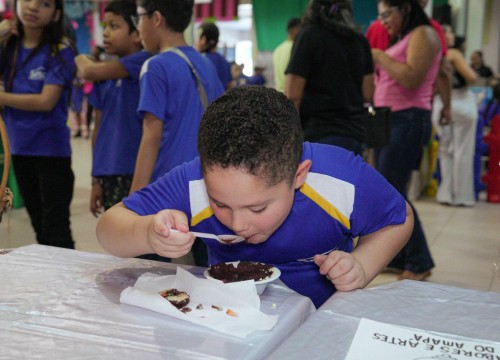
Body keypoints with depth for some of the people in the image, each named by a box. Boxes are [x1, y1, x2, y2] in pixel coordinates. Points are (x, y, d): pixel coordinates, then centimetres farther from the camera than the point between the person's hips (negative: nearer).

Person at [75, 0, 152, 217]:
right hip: (108, 172, 7)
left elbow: (90, 71, -21)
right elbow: (99, 128, 14)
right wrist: (96, 180, 13)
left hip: (134, 172, -7)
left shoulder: (144, 61, -9)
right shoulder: (106, 74, 12)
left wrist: (82, 60, 3)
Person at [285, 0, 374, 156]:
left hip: (320, 136, -6)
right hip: (355, 133, 6)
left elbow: (293, 95, -11)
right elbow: (367, 94, 10)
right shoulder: (360, 41, 9)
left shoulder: (309, 36, -6)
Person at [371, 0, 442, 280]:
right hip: (388, 119, 9)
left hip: (407, 119, -9)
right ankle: (396, 257, 15)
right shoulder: (400, 40, 22)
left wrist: (380, 56, -10)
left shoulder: (424, 34, -5)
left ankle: (419, 263, 0)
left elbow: (411, 79, -19)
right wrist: (374, 62, 8)